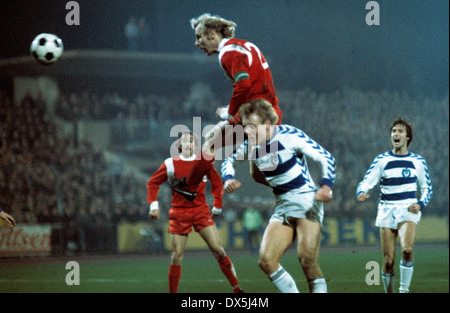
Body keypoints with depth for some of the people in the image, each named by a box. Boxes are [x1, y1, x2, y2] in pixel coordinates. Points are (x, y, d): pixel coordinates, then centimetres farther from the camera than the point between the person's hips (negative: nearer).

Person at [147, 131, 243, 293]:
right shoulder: (171, 164, -1)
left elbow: (217, 183, 17)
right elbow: (152, 183, 9)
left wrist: (217, 205, 16)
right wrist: (153, 204, -1)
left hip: (201, 211, 1)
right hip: (179, 213, -1)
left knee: (217, 249, -9)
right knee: (177, 256, -4)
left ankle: (237, 289, -2)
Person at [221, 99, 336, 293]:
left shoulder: (290, 135, -13)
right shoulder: (250, 147, 4)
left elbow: (325, 157, -8)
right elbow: (228, 162, 22)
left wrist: (326, 186, -23)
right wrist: (228, 179, 0)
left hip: (307, 202, -6)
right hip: (282, 208, 6)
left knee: (307, 259, -23)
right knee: (266, 261, -9)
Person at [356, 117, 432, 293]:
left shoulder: (418, 161, 8)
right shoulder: (381, 160, 6)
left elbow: (427, 188, 16)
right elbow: (366, 182, 2)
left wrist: (420, 204, -3)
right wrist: (361, 192, -21)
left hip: (408, 211, -1)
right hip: (387, 211, 1)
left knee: (407, 249, -27)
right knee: (388, 261, -4)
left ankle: (404, 290, -13)